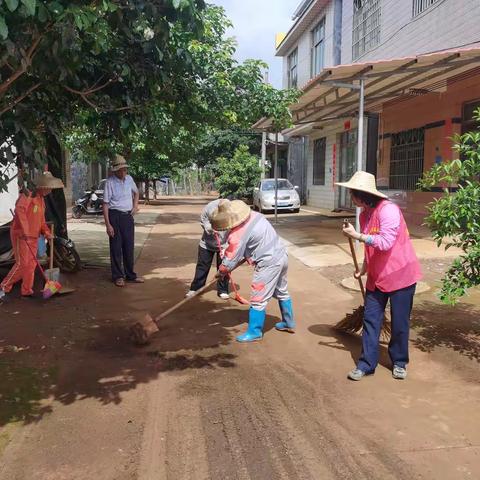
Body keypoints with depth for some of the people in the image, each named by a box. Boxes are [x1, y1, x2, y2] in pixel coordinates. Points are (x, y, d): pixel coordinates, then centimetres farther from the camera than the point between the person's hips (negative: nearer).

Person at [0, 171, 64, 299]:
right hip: (21, 235, -8)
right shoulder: (27, 195, -13)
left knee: (31, 264, 9)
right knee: (22, 264, -10)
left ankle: (27, 290, 18)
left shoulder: (41, 199, 15)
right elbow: (19, 210, -29)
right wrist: (24, 230, -34)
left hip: (33, 237, 9)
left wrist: (46, 232, 4)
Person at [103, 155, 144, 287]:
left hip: (128, 216, 5)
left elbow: (136, 193, 25)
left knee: (129, 246, 11)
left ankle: (130, 274, 23)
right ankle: (118, 276, 14)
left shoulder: (129, 179, 4)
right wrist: (108, 224, -16)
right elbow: (105, 204, -12)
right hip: (115, 216, -5)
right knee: (116, 247, 2)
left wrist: (135, 206, 9)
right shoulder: (110, 182, -12)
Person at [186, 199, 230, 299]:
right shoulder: (209, 207, -26)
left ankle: (222, 290, 18)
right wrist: (210, 228, -30)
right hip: (207, 243, 1)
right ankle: (195, 288, 19)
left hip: (224, 245, -1)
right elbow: (203, 221, -8)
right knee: (202, 266, 8)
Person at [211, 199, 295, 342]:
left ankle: (255, 332, 11)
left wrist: (221, 272, 7)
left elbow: (231, 260, -11)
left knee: (258, 299, 2)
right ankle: (289, 323, 39)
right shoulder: (254, 215, 2)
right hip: (281, 256, 9)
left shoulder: (238, 234, -20)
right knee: (282, 292, 24)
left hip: (269, 263, -9)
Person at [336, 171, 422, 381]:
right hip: (377, 276, 7)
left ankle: (399, 363, 26)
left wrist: (357, 235, -25)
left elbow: (385, 242, -29)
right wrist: (363, 268, 12)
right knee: (370, 319, 5)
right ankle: (366, 364, 13)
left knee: (399, 322, 7)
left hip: (400, 274, -7)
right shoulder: (364, 214, 7)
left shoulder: (388, 210, -20)